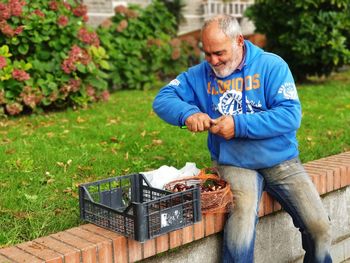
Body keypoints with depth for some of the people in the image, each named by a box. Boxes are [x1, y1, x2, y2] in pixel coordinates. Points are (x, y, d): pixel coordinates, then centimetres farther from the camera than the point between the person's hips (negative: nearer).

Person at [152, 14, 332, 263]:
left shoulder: (271, 65, -4)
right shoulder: (200, 74, 5)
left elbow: (291, 115, -13)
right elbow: (162, 100, 2)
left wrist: (239, 125, -21)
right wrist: (188, 113, -19)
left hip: (282, 161, 0)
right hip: (235, 165, 0)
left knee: (320, 227, -8)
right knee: (240, 233, -30)